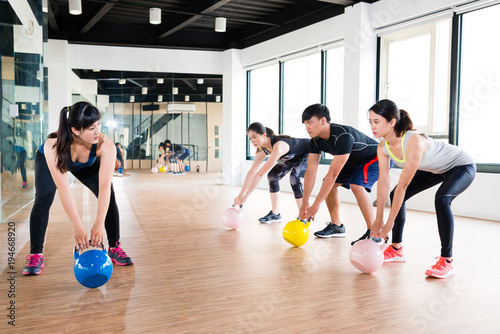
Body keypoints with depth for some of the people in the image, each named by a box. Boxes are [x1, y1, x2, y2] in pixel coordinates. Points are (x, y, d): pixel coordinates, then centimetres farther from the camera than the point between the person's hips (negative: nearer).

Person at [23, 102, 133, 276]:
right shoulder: (53, 146, -44)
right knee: (43, 199, -21)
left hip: (87, 164, 2)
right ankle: (35, 255, -6)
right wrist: (77, 228, -46)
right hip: (48, 161, -1)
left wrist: (99, 224, -49)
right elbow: (63, 188, -44)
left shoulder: (106, 146, -40)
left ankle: (115, 248, 2)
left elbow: (104, 187, -42)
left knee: (108, 196, -14)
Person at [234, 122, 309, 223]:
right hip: (293, 157, 9)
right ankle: (275, 214, 8)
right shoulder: (262, 149, -14)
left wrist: (245, 197, -41)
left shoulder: (278, 146, -41)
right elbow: (252, 172, -13)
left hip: (308, 154, -9)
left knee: (294, 177, -30)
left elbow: (260, 174, -42)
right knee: (272, 176, 0)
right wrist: (240, 195, -17)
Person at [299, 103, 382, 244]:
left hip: (377, 158, -8)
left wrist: (316, 205, -38)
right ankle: (336, 226, 13)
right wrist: (305, 203, -18)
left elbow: (333, 173, -40)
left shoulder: (343, 136, -39)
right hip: (354, 161, 9)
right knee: (328, 184, 0)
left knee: (356, 184, -31)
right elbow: (311, 170, -14)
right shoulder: (315, 140, -13)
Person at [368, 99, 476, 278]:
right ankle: (396, 249, 16)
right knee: (396, 196, 1)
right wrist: (378, 219, -11)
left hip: (461, 166, -8)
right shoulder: (383, 147, -17)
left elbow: (403, 185, -36)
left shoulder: (414, 141, -40)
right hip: (434, 169, 8)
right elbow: (383, 181, -12)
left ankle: (446, 261, -22)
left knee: (441, 200, -34)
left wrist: (389, 223, -30)